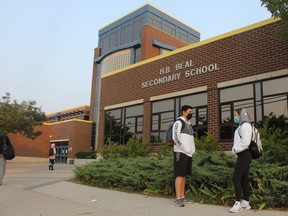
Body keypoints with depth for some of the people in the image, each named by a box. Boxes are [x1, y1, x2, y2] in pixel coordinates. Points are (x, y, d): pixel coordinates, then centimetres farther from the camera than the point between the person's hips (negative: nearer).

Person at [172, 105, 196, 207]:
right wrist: (184, 149, -16)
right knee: (179, 175, -9)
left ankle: (182, 197, 14)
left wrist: (192, 149, 7)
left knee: (184, 175, 9)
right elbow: (175, 137, -18)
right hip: (181, 152, -8)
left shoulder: (189, 124, 20)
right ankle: (178, 199, -6)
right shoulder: (178, 122, -7)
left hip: (188, 153, 8)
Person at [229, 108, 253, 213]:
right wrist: (235, 149, 5)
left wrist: (235, 149, -12)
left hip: (244, 155, -10)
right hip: (243, 155, 10)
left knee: (236, 178, -12)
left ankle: (238, 203, -10)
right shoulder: (242, 126, 18)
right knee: (243, 179, 12)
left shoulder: (245, 125, -13)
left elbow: (245, 142, -23)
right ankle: (246, 202, 18)